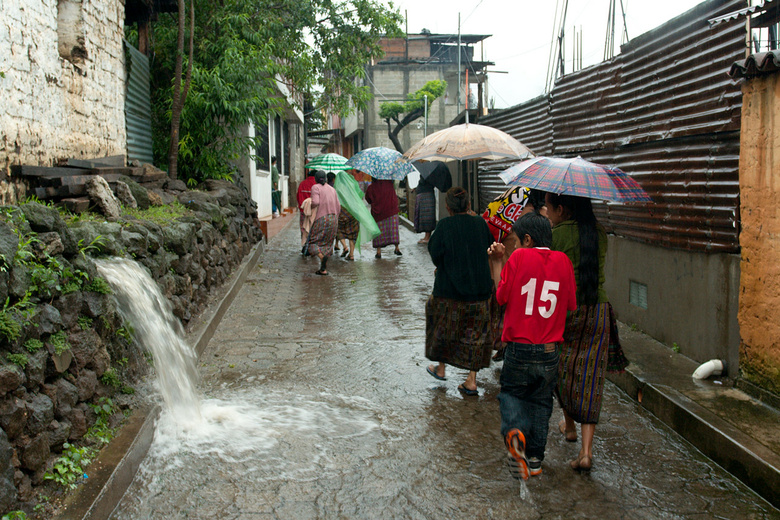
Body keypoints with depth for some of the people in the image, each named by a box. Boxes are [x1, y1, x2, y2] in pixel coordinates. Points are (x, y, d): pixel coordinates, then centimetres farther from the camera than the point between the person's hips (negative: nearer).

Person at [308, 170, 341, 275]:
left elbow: (315, 202, -19)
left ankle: (322, 257, -23)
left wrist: (310, 207, 1)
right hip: (333, 218, 5)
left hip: (321, 218, -5)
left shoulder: (315, 187, -4)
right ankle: (324, 269, 8)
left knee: (312, 241, 4)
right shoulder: (332, 189, 14)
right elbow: (338, 206, 11)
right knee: (327, 243, 12)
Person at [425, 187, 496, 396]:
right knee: (474, 333, 10)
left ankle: (441, 368, 31)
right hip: (479, 290, 3)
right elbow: (489, 249, 6)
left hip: (449, 289, -3)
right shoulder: (480, 224, -3)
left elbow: (434, 253, -9)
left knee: (444, 327, 19)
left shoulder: (444, 225, -13)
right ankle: (471, 380, 10)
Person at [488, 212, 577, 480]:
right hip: (550, 351, 3)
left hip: (519, 349, -3)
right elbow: (571, 304, 7)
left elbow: (501, 297, -3)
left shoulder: (519, 258, -9)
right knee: (540, 402, 18)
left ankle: (515, 429, -13)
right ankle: (535, 458, 22)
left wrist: (498, 261, 6)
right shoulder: (563, 261, -1)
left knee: (511, 392, 16)